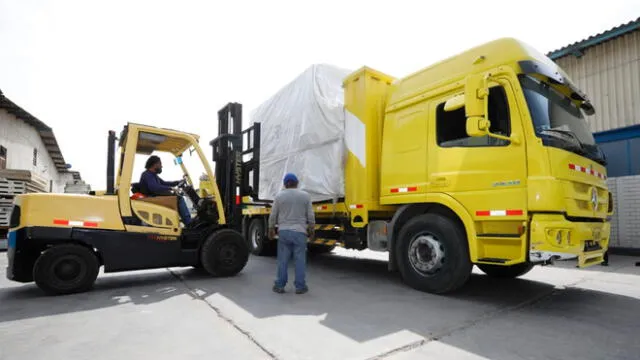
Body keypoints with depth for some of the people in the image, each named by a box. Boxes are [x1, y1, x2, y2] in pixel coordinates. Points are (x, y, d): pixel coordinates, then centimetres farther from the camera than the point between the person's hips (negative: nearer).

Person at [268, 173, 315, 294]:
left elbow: (273, 215, 2)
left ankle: (280, 285, 15)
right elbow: (310, 216, 2)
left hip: (283, 231, 1)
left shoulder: (279, 196, 1)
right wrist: (311, 229, 13)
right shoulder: (305, 196, 1)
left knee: (283, 260, 7)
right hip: (299, 232, -1)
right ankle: (300, 286, 10)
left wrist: (271, 229, 14)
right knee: (300, 260, 4)